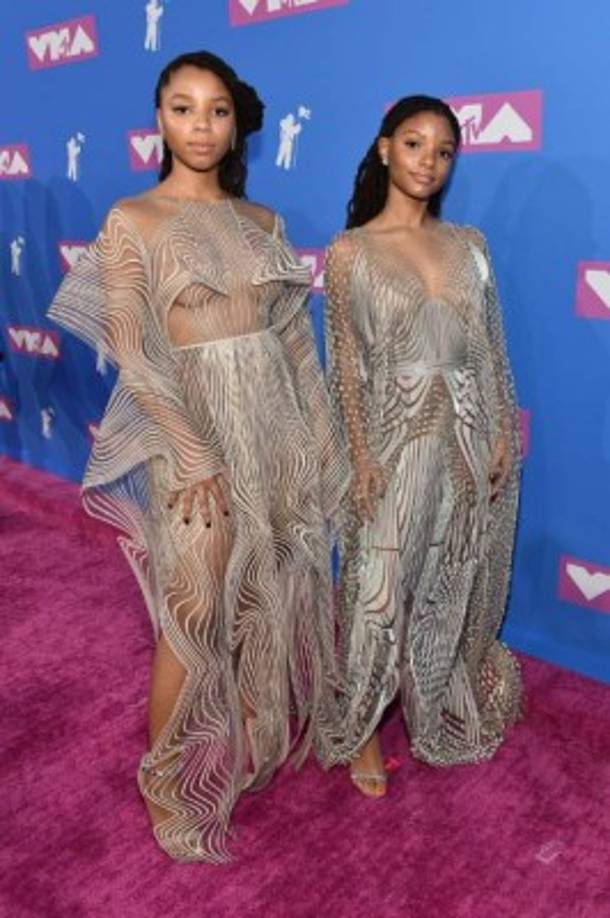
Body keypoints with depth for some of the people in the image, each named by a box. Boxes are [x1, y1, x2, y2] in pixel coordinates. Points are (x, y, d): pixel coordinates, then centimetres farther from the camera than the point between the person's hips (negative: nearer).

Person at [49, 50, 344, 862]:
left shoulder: (262, 221, 10)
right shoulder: (131, 221, -6)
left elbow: (297, 333, 11)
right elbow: (133, 359, -13)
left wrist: (323, 428, 6)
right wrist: (197, 456, -19)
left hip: (279, 423, 6)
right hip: (197, 431, -5)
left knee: (275, 591, 16)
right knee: (197, 609, 2)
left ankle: (263, 738, 40)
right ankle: (167, 779, 24)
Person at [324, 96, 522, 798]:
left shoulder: (469, 245, 7)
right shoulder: (350, 252, -4)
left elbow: (492, 350, 8)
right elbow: (347, 365, -6)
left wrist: (503, 435, 2)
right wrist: (362, 457, -11)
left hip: (470, 441, 4)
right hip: (397, 442, -4)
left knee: (459, 586, 16)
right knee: (382, 589, 4)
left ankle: (445, 712, 41)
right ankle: (363, 731, 25)